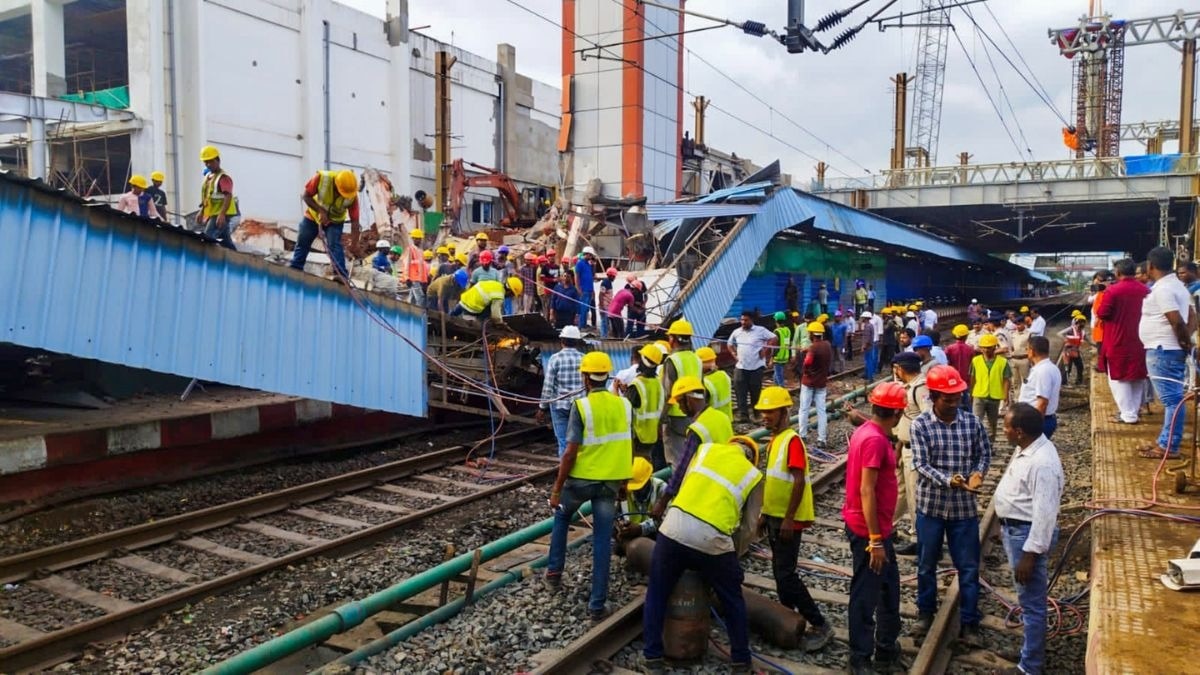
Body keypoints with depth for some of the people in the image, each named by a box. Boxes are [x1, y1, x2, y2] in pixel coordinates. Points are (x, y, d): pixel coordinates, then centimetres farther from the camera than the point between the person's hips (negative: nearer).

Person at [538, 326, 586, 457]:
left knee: (563, 441, 4)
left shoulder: (555, 359, -7)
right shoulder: (584, 359, 0)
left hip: (559, 405, -2)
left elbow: (548, 386, -8)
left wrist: (542, 408, 0)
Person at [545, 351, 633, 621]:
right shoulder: (624, 405, 0)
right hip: (611, 481, 3)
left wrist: (556, 488, -8)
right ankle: (597, 604, 8)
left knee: (561, 516, 27)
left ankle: (554, 571, 32)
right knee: (603, 540, 7)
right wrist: (624, 479, 21)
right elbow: (629, 447, 8)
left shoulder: (581, 406, -14)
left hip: (582, 478, -3)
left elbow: (570, 452, -16)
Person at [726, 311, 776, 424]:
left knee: (756, 391, 6)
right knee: (740, 391, -6)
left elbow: (774, 339, -8)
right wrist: (733, 353, 7)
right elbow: (729, 344, 23)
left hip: (756, 367, -3)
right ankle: (743, 414, -4)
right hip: (740, 367, 3)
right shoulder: (736, 332, 9)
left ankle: (756, 413, 22)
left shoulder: (760, 330, -5)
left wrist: (765, 350, -13)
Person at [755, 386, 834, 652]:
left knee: (785, 574, -8)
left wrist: (788, 519, -22)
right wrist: (765, 513, 18)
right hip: (775, 516, 9)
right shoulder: (774, 441, 11)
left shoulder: (792, 440, -18)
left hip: (788, 519, -9)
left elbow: (799, 482, -22)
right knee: (779, 571, 15)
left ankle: (820, 625, 2)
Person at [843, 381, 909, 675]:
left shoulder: (869, 432, 7)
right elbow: (866, 491, -26)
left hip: (876, 526, 10)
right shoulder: (875, 440, -24)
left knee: (888, 587, 22)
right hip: (868, 529, -10)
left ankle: (887, 648, 38)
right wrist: (875, 540, -24)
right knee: (865, 595, 3)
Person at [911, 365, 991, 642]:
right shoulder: (920, 425, -12)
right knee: (927, 563, 15)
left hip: (964, 505, 1)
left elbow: (985, 453, 5)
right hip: (931, 504, -1)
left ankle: (969, 622, 23)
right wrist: (948, 480, -31)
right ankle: (926, 611, 36)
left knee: (968, 566, 8)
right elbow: (921, 464, -15)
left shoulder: (972, 421, -4)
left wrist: (978, 473, -15)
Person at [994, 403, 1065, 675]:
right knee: (1028, 599, 23)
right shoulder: (1026, 449, 4)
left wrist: (1030, 554, -24)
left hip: (1028, 534, -10)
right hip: (1015, 529, 10)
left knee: (1031, 602, 1)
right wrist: (1006, 527, 24)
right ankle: (1032, 649, 40)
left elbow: (1044, 514, -27)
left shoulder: (1042, 462, -27)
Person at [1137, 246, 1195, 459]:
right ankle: (1165, 442, 21)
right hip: (1169, 351, 10)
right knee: (1171, 399, 13)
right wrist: (1187, 340, 4)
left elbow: (1177, 321, -23)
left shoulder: (1162, 289, -17)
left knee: (1171, 400, -7)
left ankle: (1169, 447, -3)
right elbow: (1192, 317, 16)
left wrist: (1185, 342, -8)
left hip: (1163, 351, -10)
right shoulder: (1177, 285, 15)